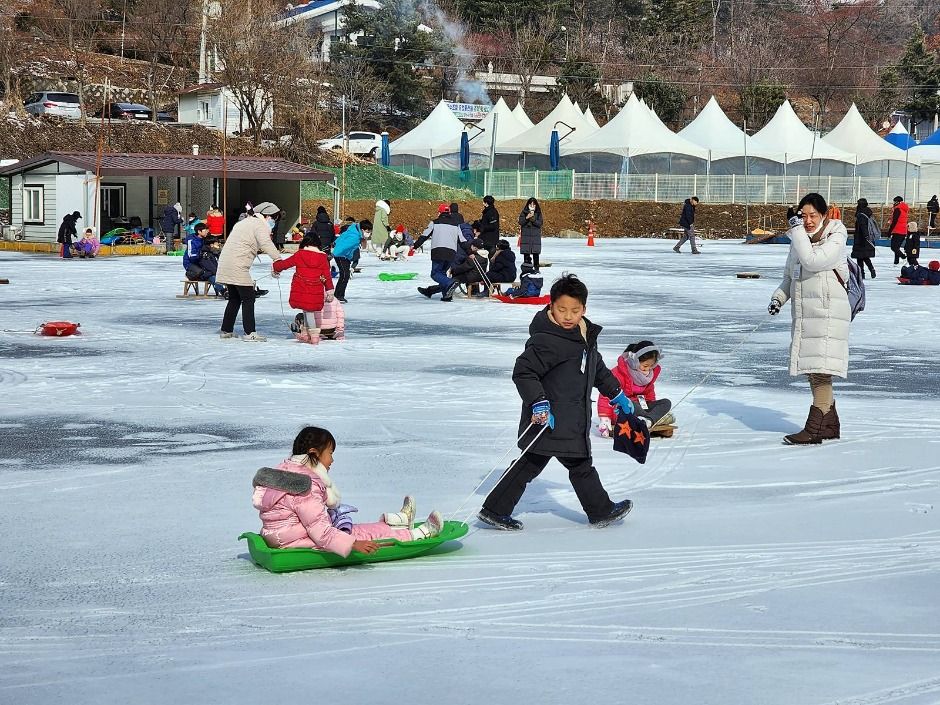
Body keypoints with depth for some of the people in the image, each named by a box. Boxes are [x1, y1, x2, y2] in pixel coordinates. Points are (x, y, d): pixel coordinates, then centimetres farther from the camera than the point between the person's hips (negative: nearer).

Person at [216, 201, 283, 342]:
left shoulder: (244, 223, 24)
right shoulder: (259, 225, -7)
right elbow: (266, 244, -24)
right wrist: (278, 260, -30)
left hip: (225, 264, 10)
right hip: (237, 267, -10)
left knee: (235, 298, 18)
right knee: (248, 298, -5)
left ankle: (226, 330, 21)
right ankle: (250, 333, -8)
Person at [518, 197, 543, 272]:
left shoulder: (538, 213, 7)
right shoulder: (524, 213, 7)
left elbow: (540, 223, -3)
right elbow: (520, 222, -1)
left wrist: (533, 219, -17)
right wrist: (527, 218, -15)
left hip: (536, 235, 0)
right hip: (525, 235, 0)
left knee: (536, 253, -3)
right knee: (526, 253, -3)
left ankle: (536, 268, 2)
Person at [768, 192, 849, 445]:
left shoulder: (835, 239, -6)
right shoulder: (799, 240, 16)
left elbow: (813, 261, -22)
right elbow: (789, 276, 25)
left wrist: (797, 232, -15)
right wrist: (778, 297, 8)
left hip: (828, 311, -8)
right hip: (803, 314, 8)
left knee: (820, 371, -12)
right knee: (812, 371, 10)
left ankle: (814, 429, -14)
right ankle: (830, 425, 19)